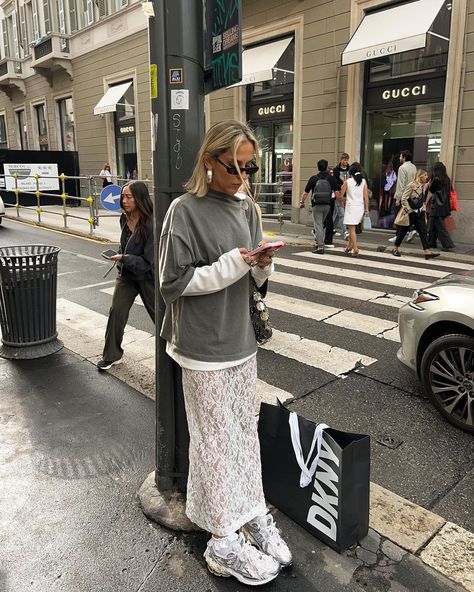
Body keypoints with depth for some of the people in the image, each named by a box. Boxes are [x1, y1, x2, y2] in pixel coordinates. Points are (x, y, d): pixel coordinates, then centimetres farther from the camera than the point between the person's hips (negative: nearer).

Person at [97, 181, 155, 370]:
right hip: (126, 273, 6)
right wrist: (119, 257, 7)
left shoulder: (150, 224, -24)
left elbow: (149, 261, -23)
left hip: (147, 276, -6)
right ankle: (111, 355, 15)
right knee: (116, 311, 0)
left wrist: (123, 258, -24)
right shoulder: (124, 219, -2)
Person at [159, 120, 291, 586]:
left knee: (244, 431, 16)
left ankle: (253, 516, 33)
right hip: (204, 348, -6)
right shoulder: (185, 210, -12)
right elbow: (172, 282, -13)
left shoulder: (246, 207, 7)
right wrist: (229, 266, -22)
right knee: (215, 441, 6)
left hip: (241, 341, 6)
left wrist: (261, 266, -10)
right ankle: (224, 542, 22)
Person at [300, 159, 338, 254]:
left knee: (318, 226, -1)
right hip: (327, 205, 3)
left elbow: (305, 193, -1)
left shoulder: (313, 178, -4)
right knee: (321, 224, 20)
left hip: (316, 205, -3)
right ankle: (317, 242, 27)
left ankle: (320, 247, -6)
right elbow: (336, 193, -3)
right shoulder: (331, 178, 0)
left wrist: (301, 202, 14)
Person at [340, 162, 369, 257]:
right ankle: (349, 246, 25)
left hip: (350, 206, -4)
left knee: (352, 228, -2)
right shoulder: (363, 181, 2)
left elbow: (341, 195, 0)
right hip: (360, 206, 4)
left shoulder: (347, 181, -4)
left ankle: (355, 249, -9)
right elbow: (366, 196, 0)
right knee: (352, 228, 18)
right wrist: (366, 208, 5)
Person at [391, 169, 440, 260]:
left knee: (423, 232, 0)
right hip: (410, 213, -6)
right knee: (403, 231, 5)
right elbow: (404, 199, -14)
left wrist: (423, 208, 12)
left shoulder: (424, 186, 6)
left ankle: (427, 252, -2)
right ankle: (395, 249, 19)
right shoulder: (412, 185, -13)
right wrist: (409, 210, -14)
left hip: (419, 213, 6)